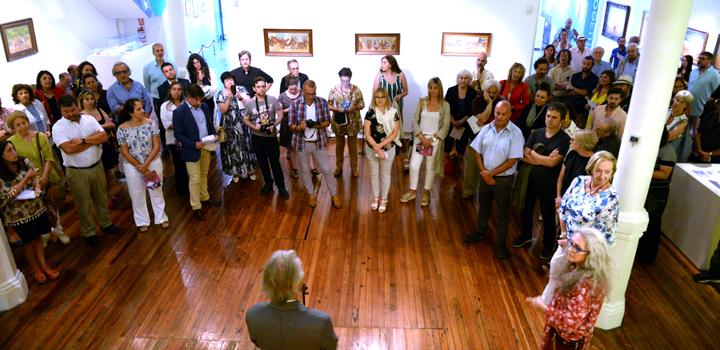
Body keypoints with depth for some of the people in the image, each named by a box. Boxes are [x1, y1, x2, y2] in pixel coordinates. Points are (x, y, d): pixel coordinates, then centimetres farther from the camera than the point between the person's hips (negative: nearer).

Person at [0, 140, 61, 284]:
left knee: (37, 236, 16)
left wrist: (37, 188, -20)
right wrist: (27, 178, -23)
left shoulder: (24, 162, -6)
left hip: (36, 206, 4)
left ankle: (43, 265, 29)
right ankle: (35, 269, 30)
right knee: (28, 241, 12)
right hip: (18, 213, -3)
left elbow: (36, 178, 3)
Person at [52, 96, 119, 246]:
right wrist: (93, 139, -16)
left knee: (101, 198, 19)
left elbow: (104, 137, -11)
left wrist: (83, 140, -22)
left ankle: (105, 223, 38)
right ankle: (89, 232, 25)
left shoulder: (89, 119, -1)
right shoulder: (58, 127, -13)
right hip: (76, 172, -3)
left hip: (97, 166, 4)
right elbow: (68, 149, -25)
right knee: (83, 203, 10)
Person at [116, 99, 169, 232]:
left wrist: (145, 165, -17)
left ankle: (161, 217, 34)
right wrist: (140, 169, -13)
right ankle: (142, 221, 32)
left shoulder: (151, 123, -11)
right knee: (137, 194, 13)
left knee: (156, 191, 15)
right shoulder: (122, 129, -13)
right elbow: (125, 152, -10)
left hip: (153, 162, 1)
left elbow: (156, 146, -10)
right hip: (132, 166, -1)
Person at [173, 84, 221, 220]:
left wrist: (214, 135, -6)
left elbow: (210, 124, 14)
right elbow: (178, 134, -16)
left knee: (204, 174, 21)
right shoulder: (179, 112, -16)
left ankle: (205, 197, 39)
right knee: (195, 179, 3)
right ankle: (196, 207, 14)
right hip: (192, 150, -6)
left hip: (206, 147, 6)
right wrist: (194, 144, -24)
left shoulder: (205, 107, 2)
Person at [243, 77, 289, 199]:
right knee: (262, 163, 14)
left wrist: (274, 125, -20)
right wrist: (254, 127, -16)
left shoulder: (273, 100, -8)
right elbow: (245, 119, 3)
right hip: (257, 138, 2)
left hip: (271, 136, -2)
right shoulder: (249, 103, -4)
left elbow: (280, 115, -4)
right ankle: (268, 183, 32)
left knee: (275, 162, 2)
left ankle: (281, 186, 14)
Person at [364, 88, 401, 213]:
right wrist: (377, 148, -18)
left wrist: (381, 145, -18)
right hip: (372, 149, 1)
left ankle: (383, 199, 29)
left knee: (385, 174, 13)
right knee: (374, 174, 15)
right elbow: (367, 133, -11)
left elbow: (395, 133, -10)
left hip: (388, 149, -1)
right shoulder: (370, 113, -9)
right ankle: (376, 198, 34)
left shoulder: (393, 113, -8)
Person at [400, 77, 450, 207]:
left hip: (435, 140, -1)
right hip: (420, 138, 1)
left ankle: (426, 193, 25)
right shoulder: (422, 102, -1)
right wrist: (421, 137, -13)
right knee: (414, 165, 0)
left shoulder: (445, 105, -4)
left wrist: (432, 139, -13)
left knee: (430, 167, 9)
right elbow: (415, 121, -1)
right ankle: (412, 191, 19)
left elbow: (445, 126, -6)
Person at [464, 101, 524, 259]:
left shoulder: (515, 133, -16)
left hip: (504, 179, -4)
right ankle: (481, 231, 44)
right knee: (483, 205, 22)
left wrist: (491, 173, -16)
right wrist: (484, 172, -9)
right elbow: (478, 152, 2)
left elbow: (512, 161, -17)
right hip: (485, 176, 4)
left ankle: (500, 242, 23)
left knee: (502, 211, 9)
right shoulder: (486, 129, -3)